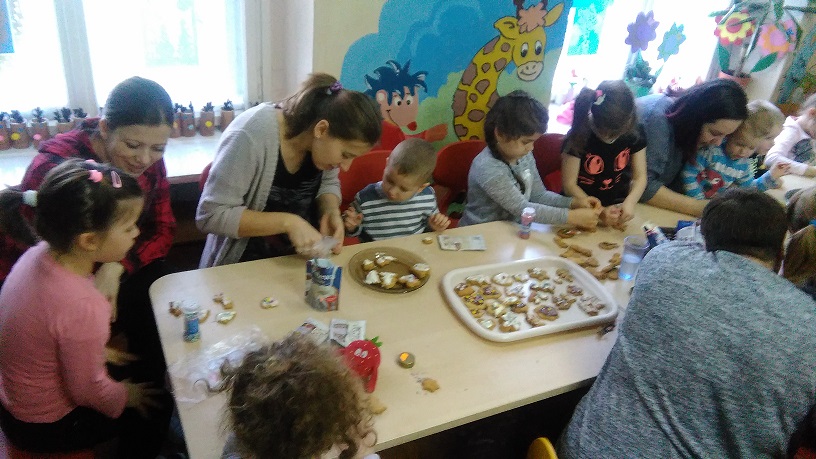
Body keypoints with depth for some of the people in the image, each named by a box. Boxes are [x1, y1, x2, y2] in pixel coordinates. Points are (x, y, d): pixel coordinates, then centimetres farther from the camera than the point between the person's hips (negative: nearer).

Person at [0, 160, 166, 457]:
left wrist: (97, 350, 10)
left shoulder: (41, 253, -16)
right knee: (148, 419, 11)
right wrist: (126, 396, -6)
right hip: (44, 426, -7)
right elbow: (88, 391, -25)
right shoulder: (83, 307, -40)